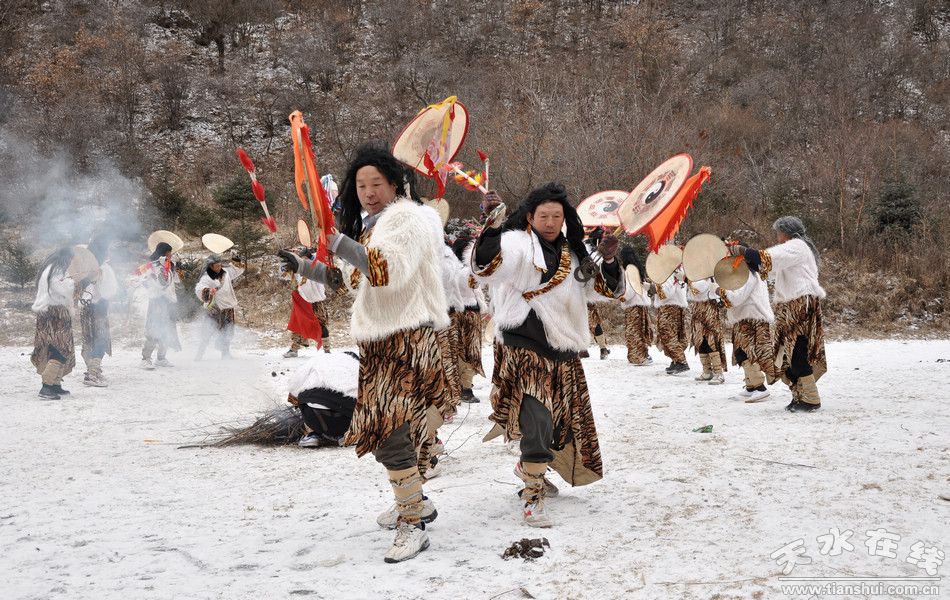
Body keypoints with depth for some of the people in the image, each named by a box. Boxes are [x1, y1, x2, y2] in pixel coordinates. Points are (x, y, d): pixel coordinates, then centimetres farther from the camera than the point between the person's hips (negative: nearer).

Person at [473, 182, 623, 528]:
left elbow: (605, 290, 15)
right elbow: (486, 267, -26)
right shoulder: (518, 244, -7)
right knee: (537, 417, -20)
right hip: (527, 347, -7)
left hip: (564, 350, 7)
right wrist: (492, 224, -35)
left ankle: (531, 467, 43)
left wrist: (608, 260, -3)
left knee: (565, 419, 17)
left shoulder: (571, 254, 14)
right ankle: (532, 496, -11)